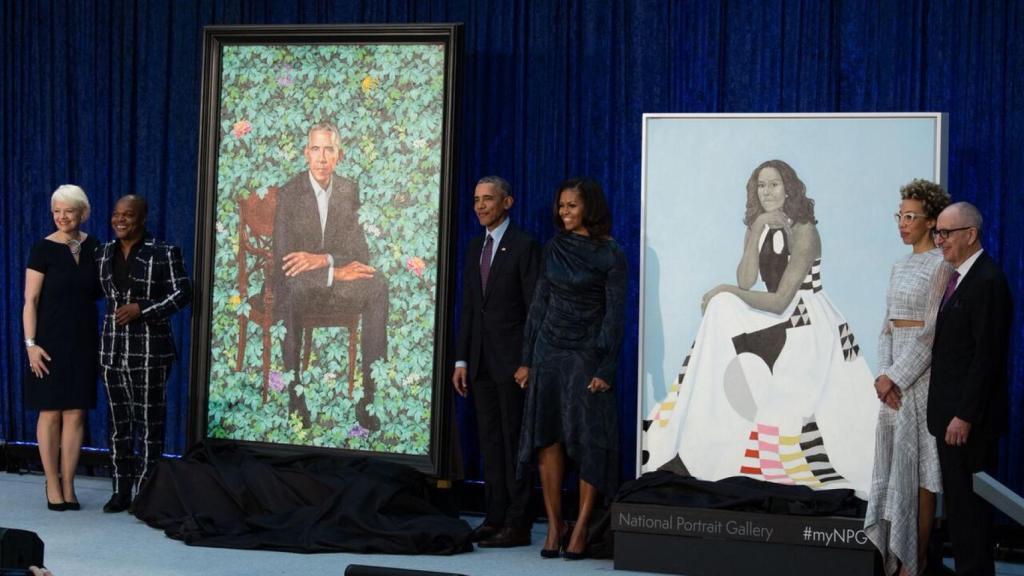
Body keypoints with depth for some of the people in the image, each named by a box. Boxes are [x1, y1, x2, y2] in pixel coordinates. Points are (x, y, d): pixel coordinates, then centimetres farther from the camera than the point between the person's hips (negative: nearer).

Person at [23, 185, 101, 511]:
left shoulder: (92, 247, 6)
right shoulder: (43, 249, -6)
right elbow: (30, 301, -8)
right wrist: (31, 343, -14)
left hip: (83, 340, 4)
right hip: (51, 340, -4)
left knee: (76, 413, 4)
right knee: (51, 412, 0)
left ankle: (68, 485, 11)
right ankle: (53, 486, 8)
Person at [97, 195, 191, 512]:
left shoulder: (164, 253, -5)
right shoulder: (103, 253, 10)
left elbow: (183, 293, -6)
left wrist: (142, 309, -16)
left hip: (150, 349, -5)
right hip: (112, 349, 5)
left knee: (149, 421, -2)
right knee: (119, 421, 8)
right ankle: (121, 491, 14)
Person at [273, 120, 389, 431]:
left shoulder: (349, 190, 5)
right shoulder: (288, 194, -9)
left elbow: (360, 250, 0)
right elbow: (284, 259, -16)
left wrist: (322, 259, -20)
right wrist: (335, 272, -24)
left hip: (337, 278, 4)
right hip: (297, 283, -4)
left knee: (378, 285, -27)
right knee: (295, 286, -40)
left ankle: (369, 395, -29)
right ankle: (295, 396, -35)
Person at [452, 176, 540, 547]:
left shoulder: (524, 245, -7)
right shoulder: (475, 247, 15)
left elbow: (534, 307, -10)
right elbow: (468, 307, 15)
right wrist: (461, 360, 10)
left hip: (512, 358, -7)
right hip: (481, 360, 7)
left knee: (514, 440, -4)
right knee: (489, 440, 9)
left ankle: (518, 524, -1)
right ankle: (495, 517, 14)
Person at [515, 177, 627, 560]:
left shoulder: (610, 255, -5)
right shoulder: (554, 248, 9)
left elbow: (614, 315, -7)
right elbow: (539, 304, 12)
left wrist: (605, 370, -13)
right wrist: (527, 359, 8)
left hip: (586, 355, -5)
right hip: (549, 352, 5)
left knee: (588, 441, -3)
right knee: (547, 438, 2)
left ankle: (581, 528, 2)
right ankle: (554, 525, 7)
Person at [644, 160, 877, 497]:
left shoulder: (803, 232, -13)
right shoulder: (758, 228, 9)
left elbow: (779, 301, -18)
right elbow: (746, 282, -7)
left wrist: (724, 291, -10)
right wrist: (757, 232, -15)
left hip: (807, 325, -7)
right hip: (777, 321, 7)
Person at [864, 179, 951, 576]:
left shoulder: (940, 266, -10)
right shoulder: (901, 266, 14)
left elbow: (933, 331, -15)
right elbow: (889, 324, 12)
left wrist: (896, 377, -16)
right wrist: (884, 373, -2)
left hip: (922, 371, -8)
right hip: (894, 371, 8)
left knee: (917, 467, -4)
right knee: (892, 462, 8)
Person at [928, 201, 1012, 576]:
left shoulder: (987, 282, -15)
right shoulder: (957, 278, 14)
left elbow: (987, 355, -19)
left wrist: (964, 416, -20)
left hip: (968, 418, -9)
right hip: (948, 412, 9)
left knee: (968, 501, -4)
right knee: (956, 500, 12)